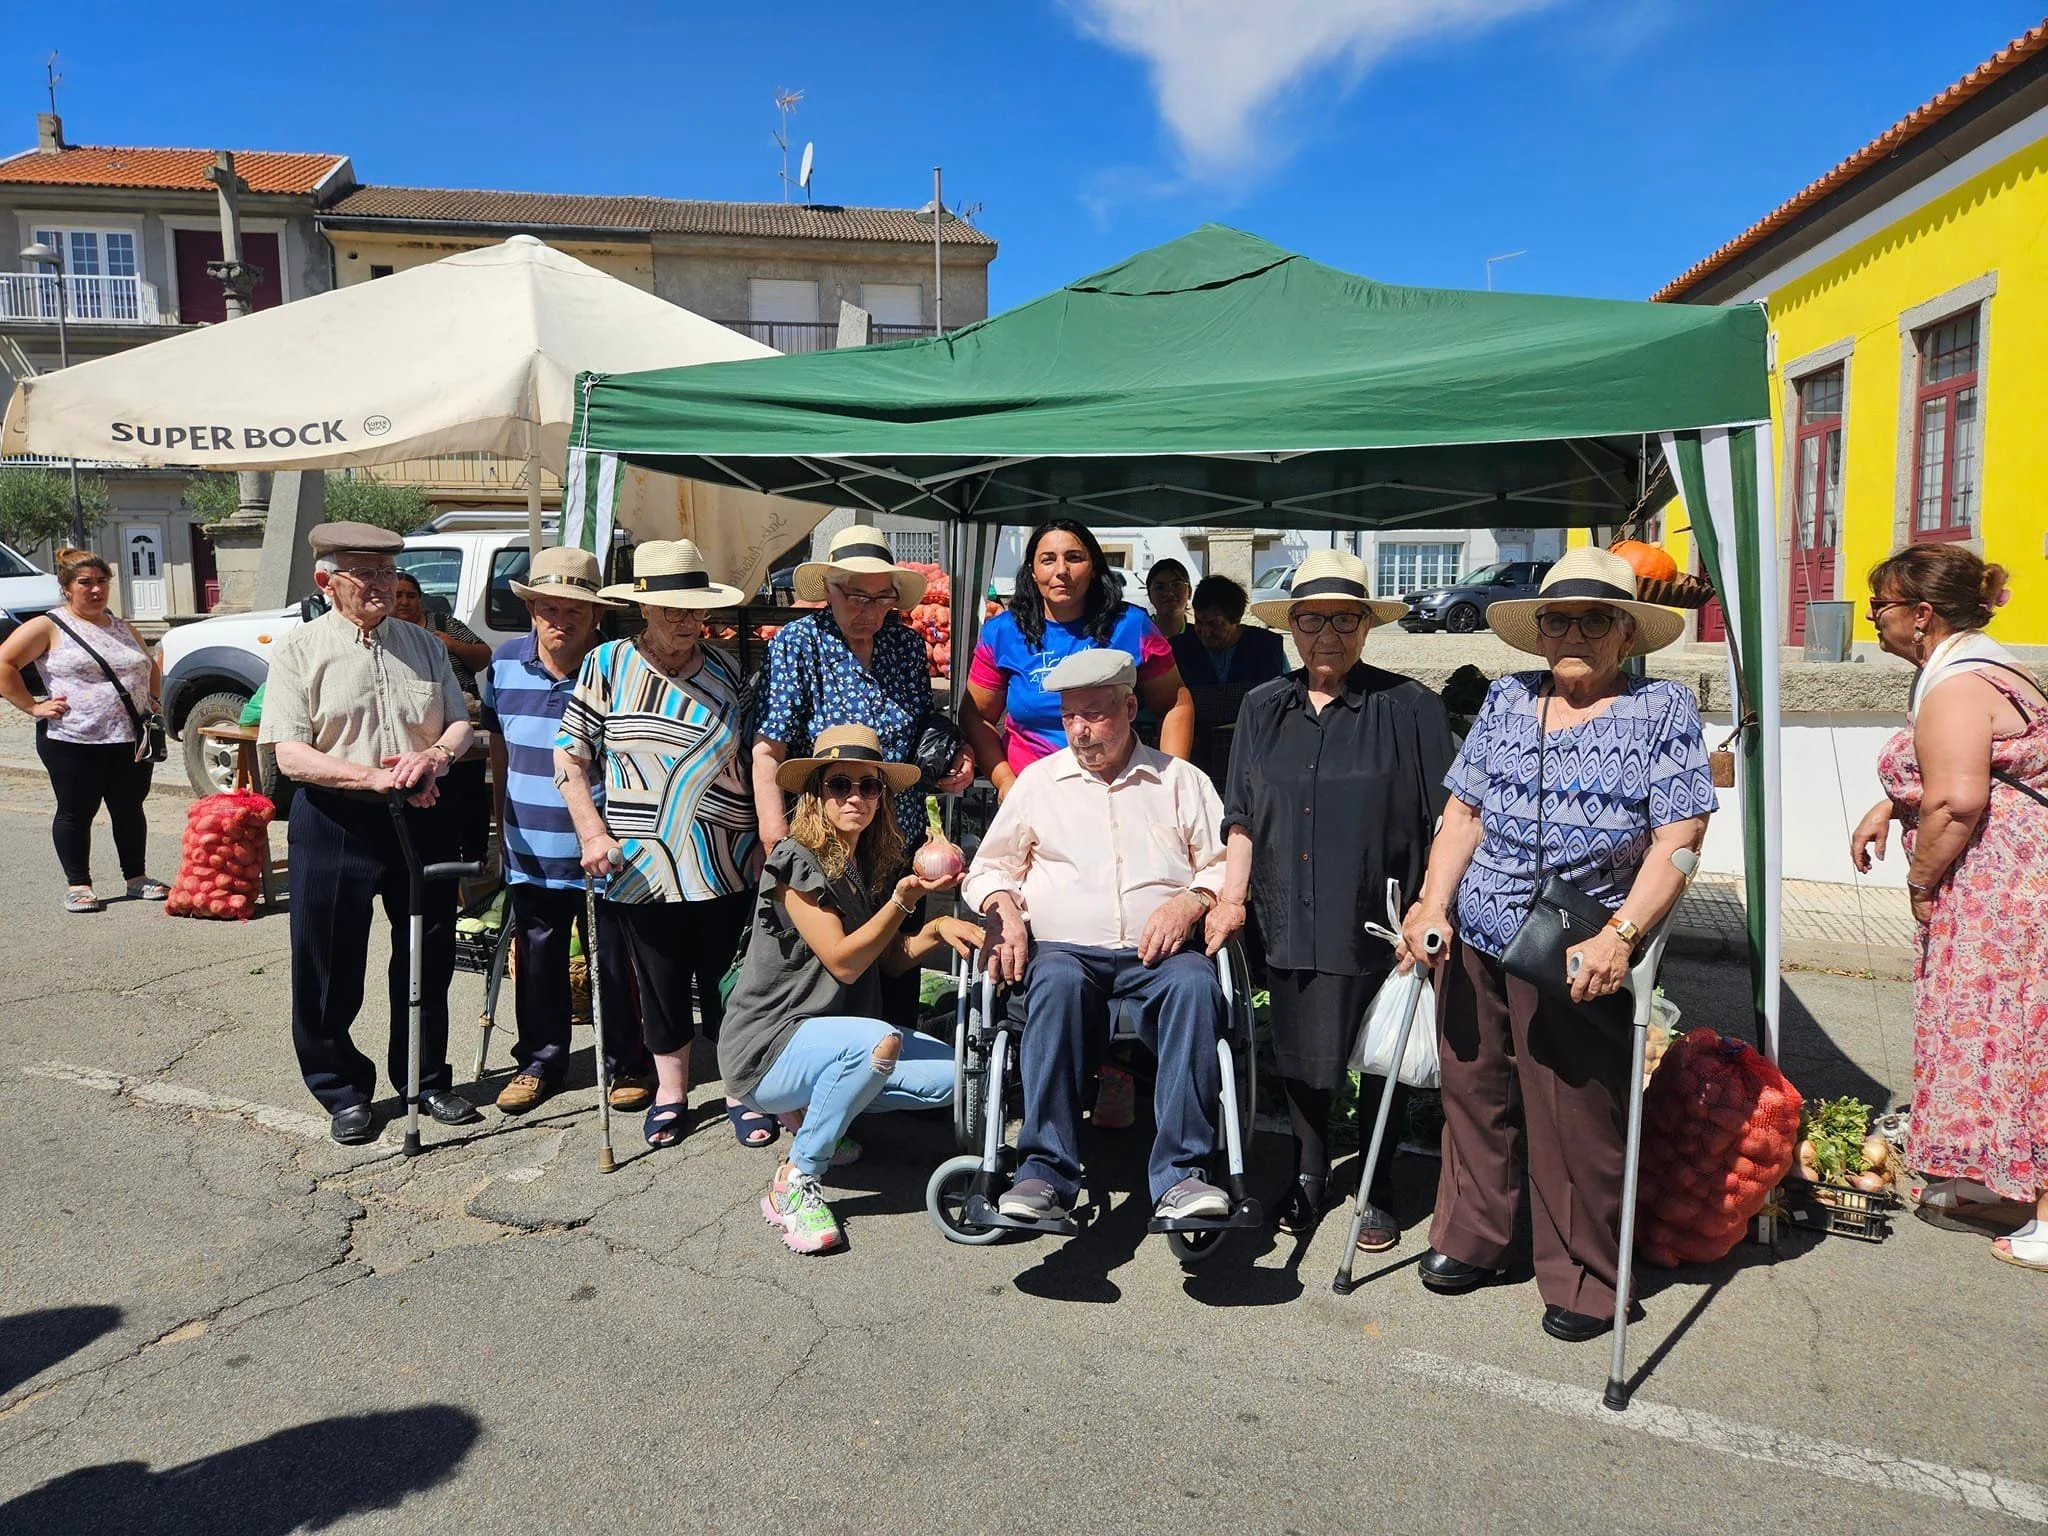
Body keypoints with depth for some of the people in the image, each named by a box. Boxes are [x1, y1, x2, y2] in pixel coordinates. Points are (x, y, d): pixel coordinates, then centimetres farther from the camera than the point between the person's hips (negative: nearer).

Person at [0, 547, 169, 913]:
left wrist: (153, 700, 17)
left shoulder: (124, 629, 16)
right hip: (73, 741, -5)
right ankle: (77, 885, 13)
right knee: (76, 812, 4)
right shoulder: (49, 627, -1)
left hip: (131, 739, 5)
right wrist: (32, 706, -10)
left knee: (129, 808, 10)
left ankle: (136, 878, 20)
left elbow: (152, 666, 30)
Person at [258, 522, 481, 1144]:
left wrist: (432, 755, -14)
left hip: (420, 816, 4)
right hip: (336, 822, -3)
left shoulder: (424, 645, 9)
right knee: (332, 970, 6)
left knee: (428, 958, 12)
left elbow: (460, 722, 9)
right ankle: (343, 1092, 25)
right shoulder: (300, 650, -3)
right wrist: (375, 777, -22)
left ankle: (426, 1080, 30)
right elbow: (290, 755, -10)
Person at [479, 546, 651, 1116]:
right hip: (530, 852, 4)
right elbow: (499, 749, 15)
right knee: (537, 961, 15)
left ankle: (627, 1065, 24)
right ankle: (538, 1062, 32)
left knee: (615, 963, 7)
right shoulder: (505, 663, 3)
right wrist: (502, 828, 16)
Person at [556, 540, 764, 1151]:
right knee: (662, 985, 12)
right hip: (643, 866, -1)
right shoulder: (607, 664, 1)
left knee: (727, 984, 7)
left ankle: (740, 1091, 25)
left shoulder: (728, 670, 7)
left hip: (725, 865, 1)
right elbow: (570, 753, 3)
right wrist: (592, 831, -7)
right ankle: (670, 1089, 31)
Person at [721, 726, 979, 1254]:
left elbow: (893, 959, 10)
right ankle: (794, 1185, -17)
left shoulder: (872, 867, 8)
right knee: (879, 1039, -36)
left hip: (832, 1036, 7)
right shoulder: (795, 861, -14)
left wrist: (938, 929, -8)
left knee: (952, 1075, -11)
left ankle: (813, 1106, 7)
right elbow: (843, 961, -20)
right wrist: (904, 899, -29)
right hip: (766, 1048, -7)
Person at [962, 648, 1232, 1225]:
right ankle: (1047, 1172, -35)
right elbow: (988, 868, 22)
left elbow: (1227, 864, 14)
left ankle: (1181, 1173, -33)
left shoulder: (1180, 780, 17)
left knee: (1195, 982, -34)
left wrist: (1190, 902, -7)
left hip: (1157, 954, 0)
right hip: (1064, 948, 0)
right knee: (1057, 981, -36)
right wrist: (1005, 911, 0)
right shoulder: (1038, 779, 19)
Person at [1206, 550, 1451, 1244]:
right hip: (1290, 922, 3)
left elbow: (1443, 821, -4)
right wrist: (1231, 896, 3)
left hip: (1377, 923, -3)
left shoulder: (1410, 707, -5)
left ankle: (1377, 1193, 29)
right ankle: (1310, 1176, 34)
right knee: (1299, 1052, 13)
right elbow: (1242, 816, 11)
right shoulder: (1263, 707, 8)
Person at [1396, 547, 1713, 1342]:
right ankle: (1470, 1239, 35)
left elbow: (1677, 841, -11)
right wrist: (1433, 905, -4)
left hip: (1577, 960, -4)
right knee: (1471, 1094, 15)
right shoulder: (1506, 701, 8)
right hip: (1472, 942, 4)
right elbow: (1463, 814, 8)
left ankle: (1582, 1280, 26)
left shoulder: (1663, 708, -3)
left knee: (1576, 1125, 5)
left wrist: (1620, 934, -21)